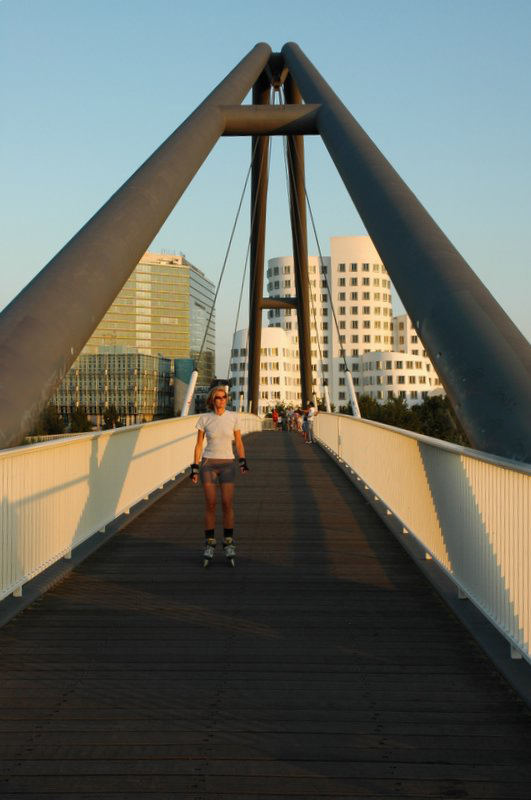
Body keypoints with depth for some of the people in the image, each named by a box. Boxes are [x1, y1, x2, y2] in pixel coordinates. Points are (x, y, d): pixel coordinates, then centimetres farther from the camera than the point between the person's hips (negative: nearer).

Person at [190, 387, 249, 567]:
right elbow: (198, 445, 4)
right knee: (210, 504, -2)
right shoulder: (204, 419, -1)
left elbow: (239, 443, 4)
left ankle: (228, 545, 4)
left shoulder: (233, 417, -1)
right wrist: (195, 468, -1)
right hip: (208, 464, 0)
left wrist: (243, 463, -9)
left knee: (228, 504, -7)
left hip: (227, 464, 0)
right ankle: (209, 545, 8)